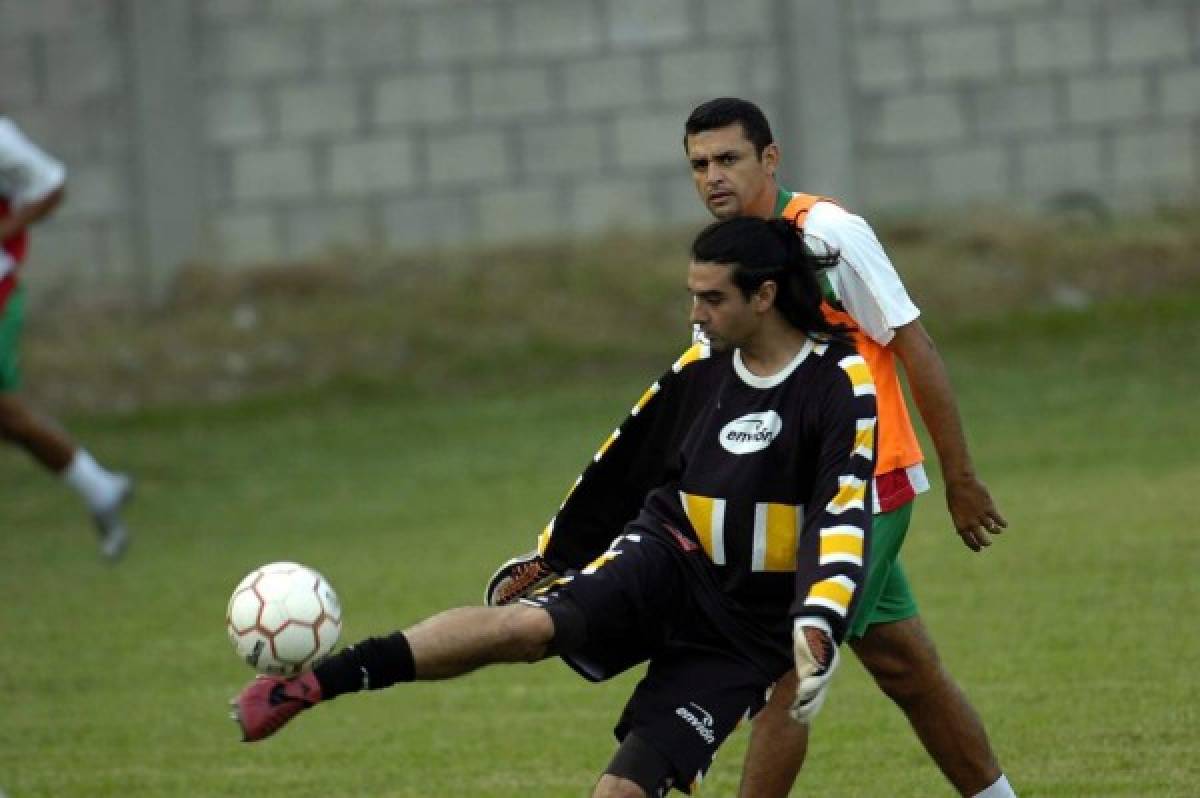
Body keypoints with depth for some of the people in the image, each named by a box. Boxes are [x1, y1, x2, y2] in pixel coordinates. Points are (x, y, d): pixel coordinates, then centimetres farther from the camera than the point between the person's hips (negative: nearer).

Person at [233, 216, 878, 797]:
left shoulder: (840, 384, -11)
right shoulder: (703, 367, 5)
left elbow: (844, 521, -18)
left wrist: (819, 628, -30)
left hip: (748, 629, -3)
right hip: (669, 559, 3)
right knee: (526, 624, -28)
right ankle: (310, 683, -32)